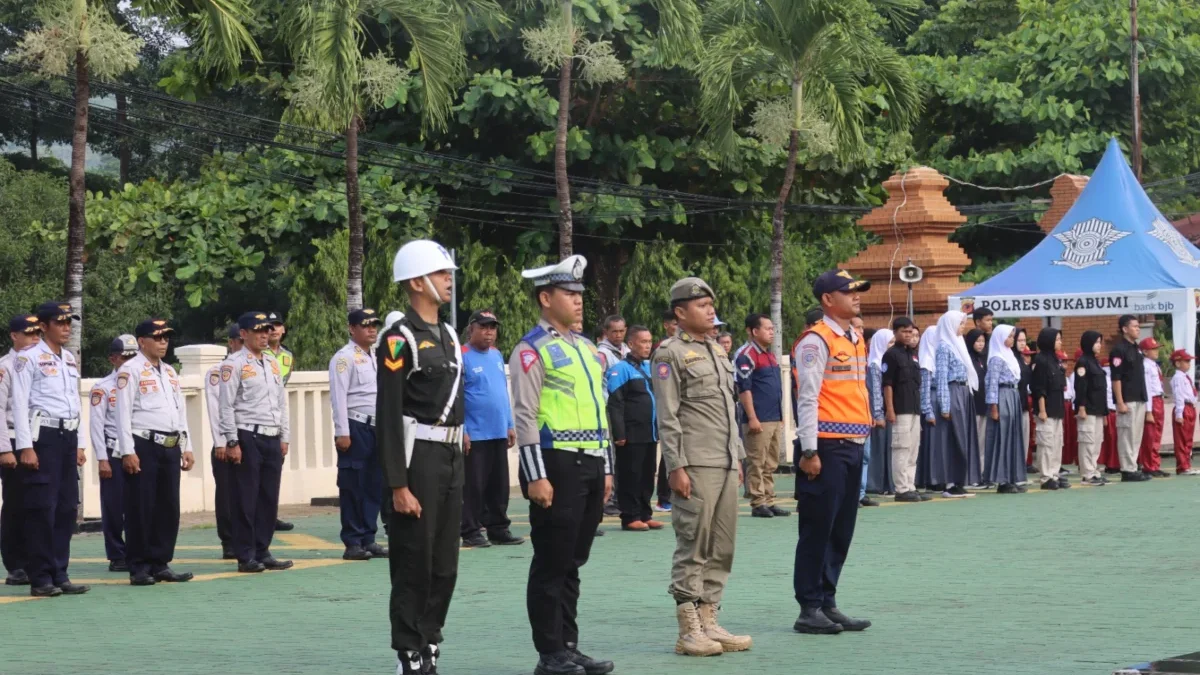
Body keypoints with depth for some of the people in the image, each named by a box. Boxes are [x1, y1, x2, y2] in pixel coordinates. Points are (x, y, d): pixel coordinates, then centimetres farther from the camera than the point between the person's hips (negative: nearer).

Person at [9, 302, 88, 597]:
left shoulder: (70, 359, 16)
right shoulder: (29, 358, -6)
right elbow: (20, 404, -10)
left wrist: (78, 444, 17)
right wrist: (25, 446, -16)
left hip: (68, 438, 7)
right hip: (42, 436, -7)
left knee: (67, 508, 8)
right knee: (41, 508, -6)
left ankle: (59, 574, 14)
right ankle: (40, 578, -1)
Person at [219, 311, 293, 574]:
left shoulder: (273, 364, 16)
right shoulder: (234, 365, -5)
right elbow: (226, 406, -9)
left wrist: (284, 437, 15)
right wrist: (232, 442, -13)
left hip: (272, 439, 7)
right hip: (248, 438, -7)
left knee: (269, 498, 8)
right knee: (246, 499, -3)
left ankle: (263, 553, 16)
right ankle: (246, 557, 2)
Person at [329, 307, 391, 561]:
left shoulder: (375, 358, 18)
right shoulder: (345, 357, -7)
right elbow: (338, 396, -13)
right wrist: (342, 432, -19)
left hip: (376, 428, 8)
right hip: (356, 428, -8)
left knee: (375, 486, 8)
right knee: (353, 487, -4)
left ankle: (368, 539, 15)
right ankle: (353, 543, 0)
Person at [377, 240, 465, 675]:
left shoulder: (448, 336, 14)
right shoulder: (399, 340, -11)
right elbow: (388, 418, -15)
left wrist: (457, 465, 17)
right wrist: (399, 486, -19)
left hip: (451, 458, 8)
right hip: (418, 458, -8)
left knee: (445, 567, 11)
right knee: (414, 568, -2)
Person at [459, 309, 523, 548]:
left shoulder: (497, 355, 13)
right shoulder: (463, 357, -9)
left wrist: (510, 425, 15)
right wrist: (461, 431, -16)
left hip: (499, 433, 7)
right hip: (474, 436, -7)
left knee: (499, 486, 11)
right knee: (473, 486, -2)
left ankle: (499, 529, 18)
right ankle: (470, 533, 4)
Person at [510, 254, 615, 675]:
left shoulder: (588, 349, 17)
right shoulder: (532, 351, -8)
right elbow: (525, 416, -13)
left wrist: (606, 470, 18)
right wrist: (536, 477, -17)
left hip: (591, 466, 8)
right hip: (557, 465, -7)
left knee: (573, 562, 12)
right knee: (551, 563, -2)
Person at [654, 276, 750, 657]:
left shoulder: (718, 351, 18)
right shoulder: (671, 354, -6)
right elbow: (667, 417, -11)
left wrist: (738, 457, 18)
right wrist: (676, 467, -16)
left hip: (726, 466, 8)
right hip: (696, 467, -8)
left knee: (722, 549, 9)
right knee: (693, 548, -5)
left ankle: (709, 621, 15)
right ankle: (689, 631, -2)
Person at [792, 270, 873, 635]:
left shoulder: (857, 340, 17)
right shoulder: (816, 340, -9)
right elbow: (808, 397, -13)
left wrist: (864, 434, 17)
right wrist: (809, 451, -16)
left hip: (853, 447, 8)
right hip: (827, 447, -8)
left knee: (842, 531, 10)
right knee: (817, 530, -3)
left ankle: (827, 604, 17)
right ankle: (809, 609, 2)